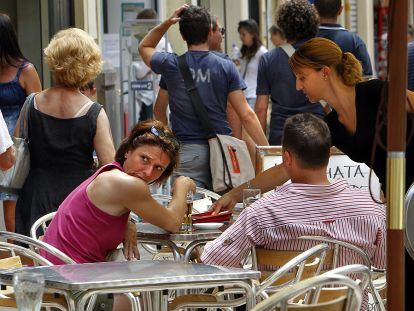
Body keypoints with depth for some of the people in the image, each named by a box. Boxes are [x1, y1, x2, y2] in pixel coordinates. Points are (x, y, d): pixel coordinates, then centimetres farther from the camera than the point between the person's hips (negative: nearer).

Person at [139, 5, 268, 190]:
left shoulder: (171, 65, 0)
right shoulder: (226, 67, 0)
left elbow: (144, 47, 24)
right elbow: (246, 115, -4)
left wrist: (167, 23, 12)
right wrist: (266, 150, -1)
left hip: (187, 150, -1)